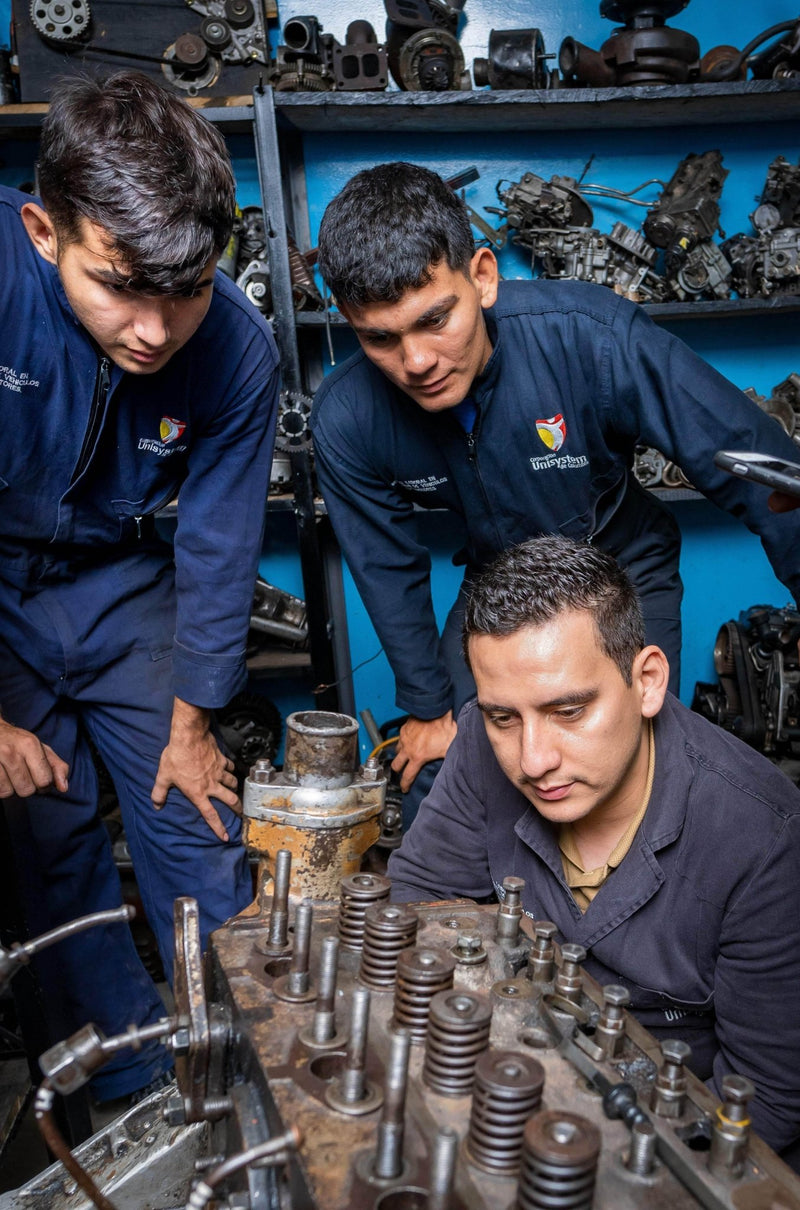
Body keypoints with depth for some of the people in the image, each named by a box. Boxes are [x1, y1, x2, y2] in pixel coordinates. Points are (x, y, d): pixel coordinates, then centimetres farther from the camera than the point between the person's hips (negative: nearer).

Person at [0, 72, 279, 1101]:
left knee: (196, 820, 4)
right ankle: (136, 1093, 25)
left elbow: (217, 550, -10)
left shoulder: (236, 350, -23)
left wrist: (190, 720, -2)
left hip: (117, 574, 2)